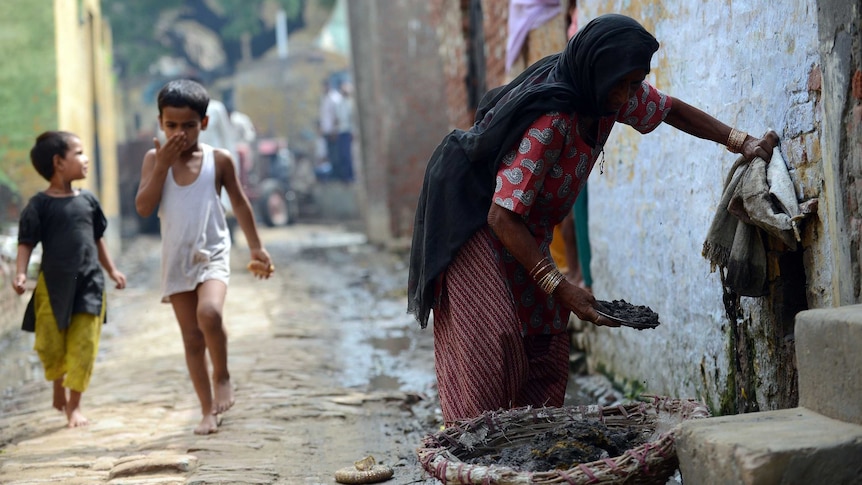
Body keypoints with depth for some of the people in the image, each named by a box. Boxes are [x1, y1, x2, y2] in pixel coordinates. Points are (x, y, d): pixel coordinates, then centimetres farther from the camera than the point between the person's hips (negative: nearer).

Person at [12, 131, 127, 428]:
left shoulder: (88, 199, 7)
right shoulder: (40, 205, -7)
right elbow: (27, 242, -9)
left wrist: (111, 270, 21)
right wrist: (20, 273, -23)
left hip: (89, 283, 3)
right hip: (53, 284, -3)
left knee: (83, 347, -1)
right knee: (50, 345, 3)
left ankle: (74, 405, 7)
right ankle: (59, 391, 30)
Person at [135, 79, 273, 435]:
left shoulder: (219, 159, -3)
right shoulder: (155, 158, 0)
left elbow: (239, 202, 8)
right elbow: (144, 208, -9)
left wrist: (255, 247, 11)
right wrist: (162, 165, -16)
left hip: (212, 254, -2)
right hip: (176, 259, 3)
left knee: (209, 313, -30)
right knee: (192, 339, 6)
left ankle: (222, 376, -5)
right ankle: (208, 410, 16)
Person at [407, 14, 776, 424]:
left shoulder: (612, 91, -9)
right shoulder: (548, 122, -34)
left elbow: (672, 110, 12)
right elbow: (503, 216, -33)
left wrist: (739, 141, 0)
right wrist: (559, 287, -36)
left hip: (528, 228, 9)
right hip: (474, 217, -8)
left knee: (545, 348, 0)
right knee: (493, 342, -19)